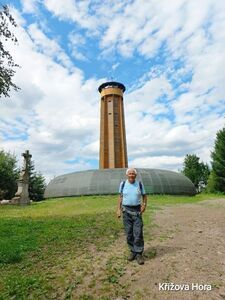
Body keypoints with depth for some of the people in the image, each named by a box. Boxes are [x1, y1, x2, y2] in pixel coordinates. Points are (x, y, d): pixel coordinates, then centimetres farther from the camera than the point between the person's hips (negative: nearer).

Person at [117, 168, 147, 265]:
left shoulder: (140, 184, -3)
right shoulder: (123, 184, -2)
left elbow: (144, 196, 7)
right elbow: (120, 197, 7)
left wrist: (144, 205, -11)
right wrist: (118, 209, 1)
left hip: (137, 211, -1)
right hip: (126, 211, 1)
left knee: (138, 233, -3)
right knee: (129, 233, 8)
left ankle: (139, 254, 12)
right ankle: (133, 251, 26)